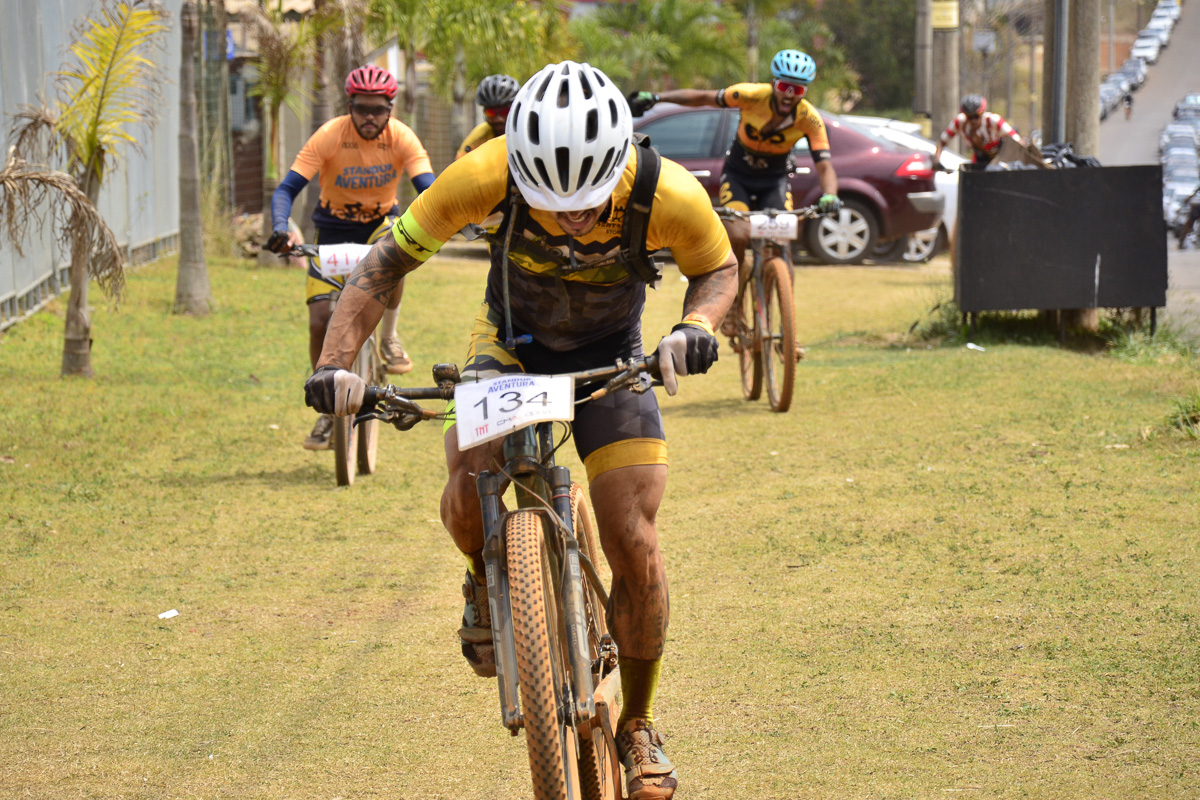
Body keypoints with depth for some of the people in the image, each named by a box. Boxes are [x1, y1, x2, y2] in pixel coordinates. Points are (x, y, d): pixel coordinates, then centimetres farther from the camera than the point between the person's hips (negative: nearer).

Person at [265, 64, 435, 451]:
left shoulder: (402, 138, -17)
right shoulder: (330, 136, -21)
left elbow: (428, 189, -24)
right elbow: (287, 188, -24)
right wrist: (281, 227, -44)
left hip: (379, 224, 0)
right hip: (334, 232, 0)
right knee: (321, 323, -9)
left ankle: (389, 337, -14)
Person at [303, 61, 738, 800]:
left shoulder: (668, 195, -32)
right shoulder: (487, 177, -33)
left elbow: (719, 268, -10)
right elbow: (389, 260, -21)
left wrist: (696, 324, -32)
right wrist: (336, 361, -34)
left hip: (611, 359, 0)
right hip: (511, 345, 0)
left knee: (634, 547, -10)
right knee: (468, 485, -27)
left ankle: (639, 725, 13)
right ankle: (486, 578, 9)